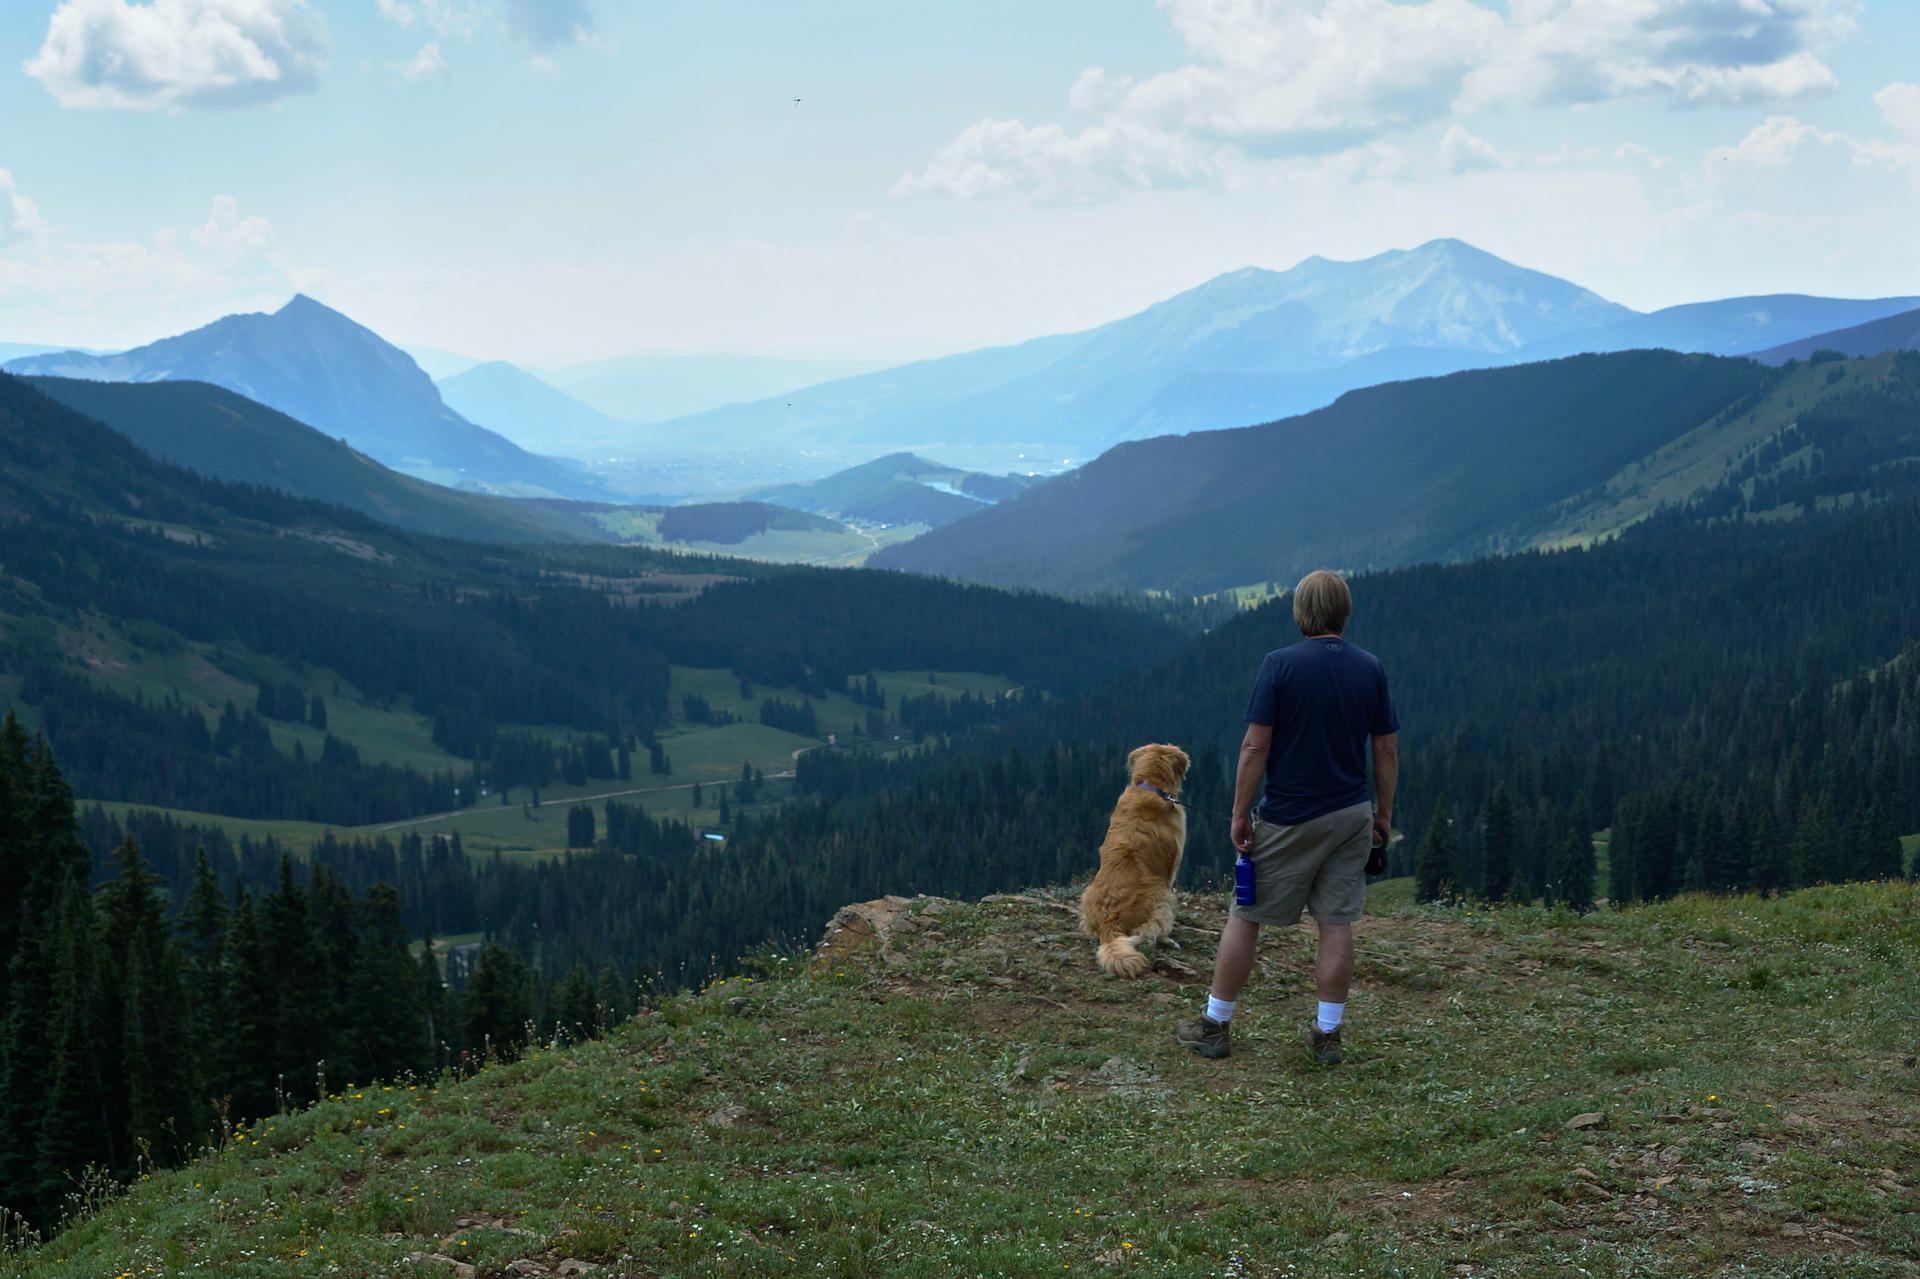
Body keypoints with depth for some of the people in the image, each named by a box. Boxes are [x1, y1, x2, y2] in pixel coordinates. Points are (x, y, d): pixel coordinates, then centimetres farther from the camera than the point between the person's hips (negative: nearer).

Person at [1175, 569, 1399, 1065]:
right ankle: (1327, 1034, 10)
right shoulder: (1371, 669, 0)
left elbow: (1255, 748, -14)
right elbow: (1387, 750, 3)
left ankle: (1215, 1025, 14)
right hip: (1351, 815, 4)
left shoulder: (1280, 665, -12)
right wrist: (1383, 814, 14)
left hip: (1289, 819, -3)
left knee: (1245, 917, 7)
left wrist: (1240, 814, -6)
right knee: (1336, 924, 7)